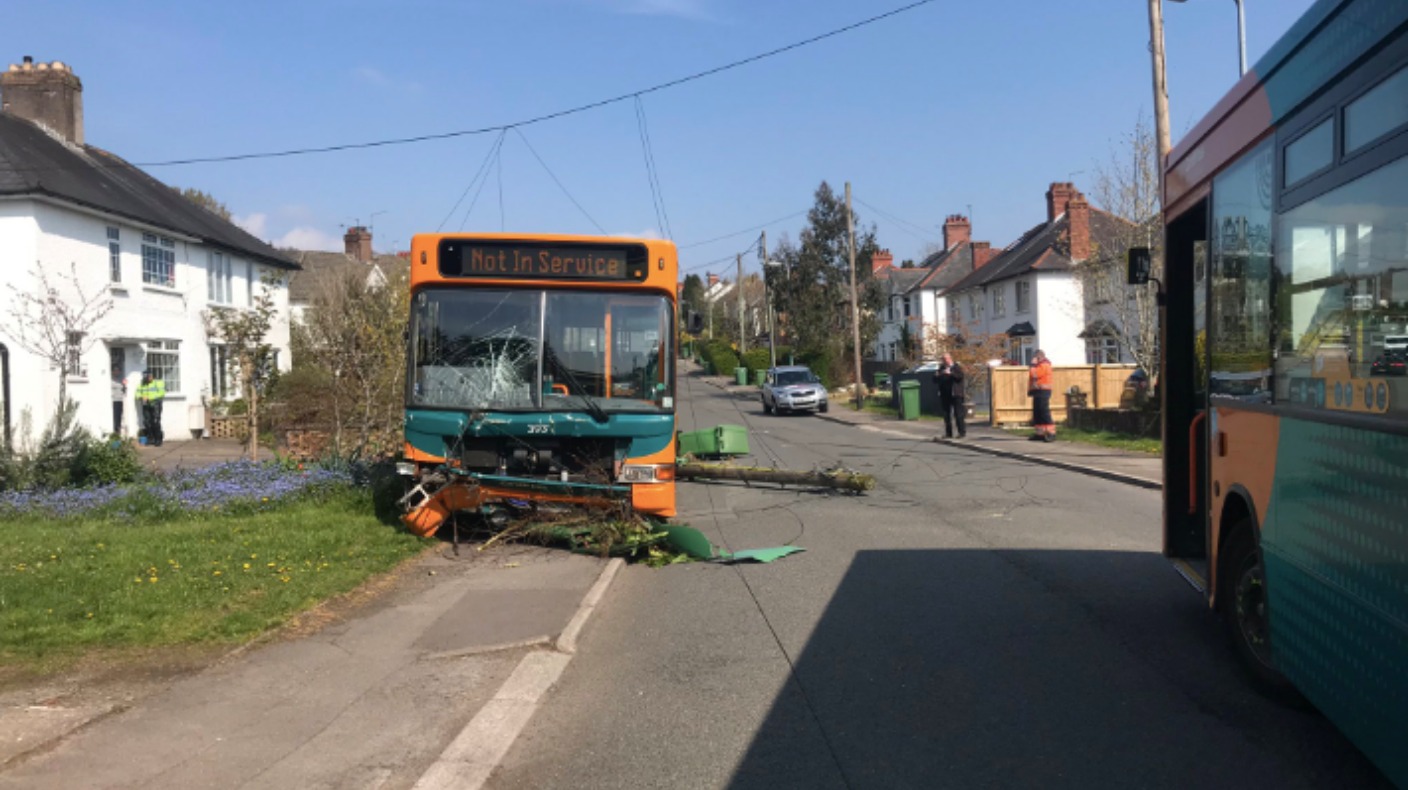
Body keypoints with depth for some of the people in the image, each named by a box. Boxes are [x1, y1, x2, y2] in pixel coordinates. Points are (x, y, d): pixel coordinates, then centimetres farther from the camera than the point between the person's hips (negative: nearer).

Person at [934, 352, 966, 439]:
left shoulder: (957, 367, 1)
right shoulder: (942, 368, 15)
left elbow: (960, 376, -16)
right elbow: (935, 379, 14)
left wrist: (950, 373, -25)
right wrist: (937, 375, -8)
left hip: (955, 395, -5)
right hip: (945, 395, 5)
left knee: (958, 414, -6)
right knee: (946, 415, 7)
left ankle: (962, 432, -3)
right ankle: (948, 433, 13)